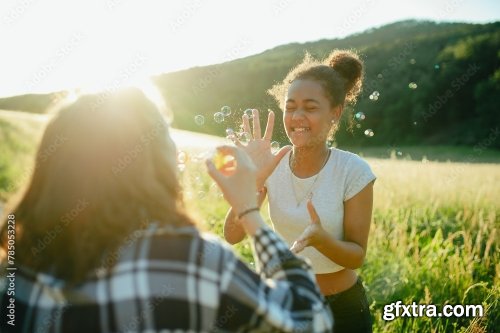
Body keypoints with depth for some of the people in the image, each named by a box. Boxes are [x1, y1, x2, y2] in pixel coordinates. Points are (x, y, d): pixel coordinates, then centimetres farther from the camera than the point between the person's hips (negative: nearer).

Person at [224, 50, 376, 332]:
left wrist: (321, 239, -34)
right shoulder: (271, 166, -11)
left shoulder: (354, 171, -18)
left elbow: (357, 256, -15)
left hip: (342, 308, -2)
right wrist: (252, 181, -29)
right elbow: (233, 236, -16)